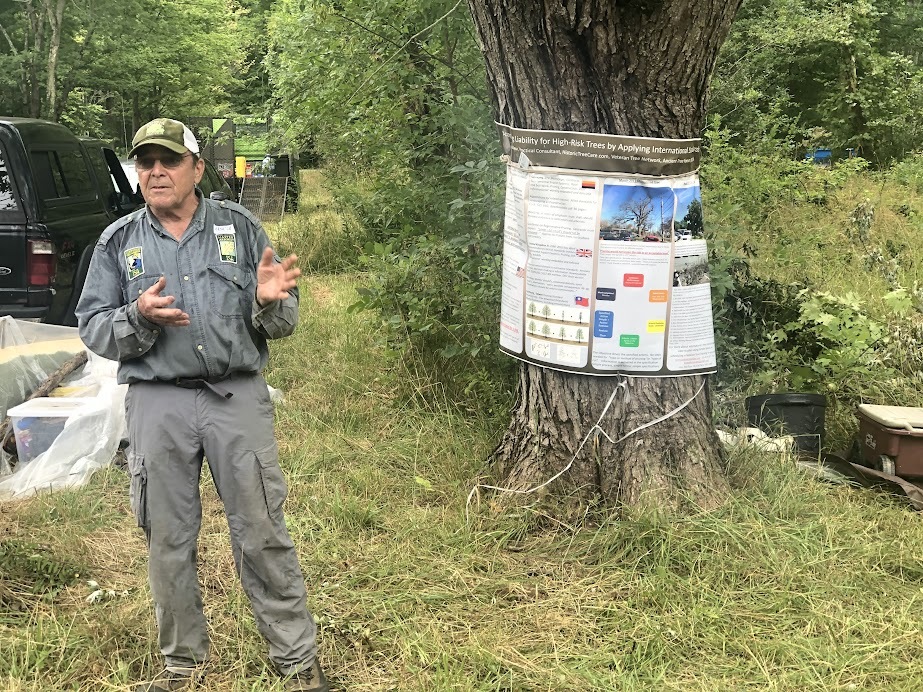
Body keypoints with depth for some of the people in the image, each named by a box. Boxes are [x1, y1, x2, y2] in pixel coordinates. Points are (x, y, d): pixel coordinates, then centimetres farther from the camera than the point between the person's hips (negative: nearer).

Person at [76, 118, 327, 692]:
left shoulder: (240, 227, 5)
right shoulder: (118, 242, 8)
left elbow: (283, 324, 6)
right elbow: (93, 330, 5)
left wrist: (270, 301, -17)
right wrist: (139, 317, -15)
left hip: (239, 397, -1)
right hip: (157, 404, 2)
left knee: (263, 534, 1)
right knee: (169, 540, 9)